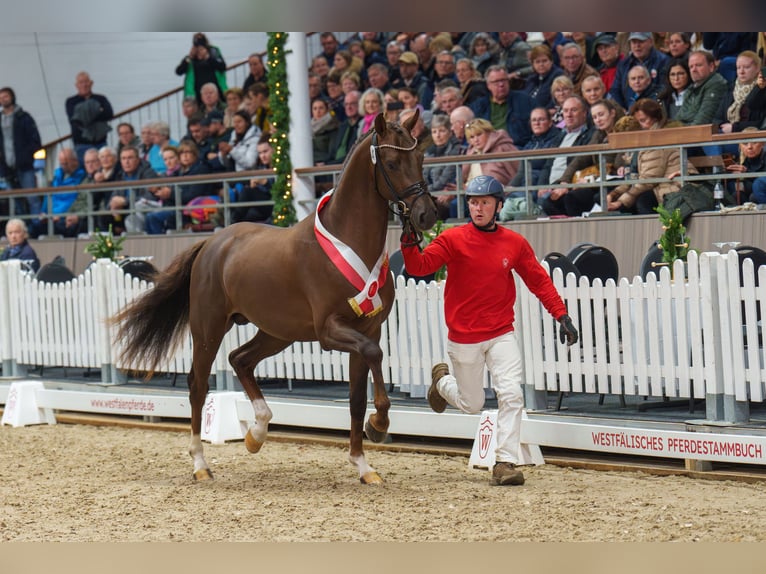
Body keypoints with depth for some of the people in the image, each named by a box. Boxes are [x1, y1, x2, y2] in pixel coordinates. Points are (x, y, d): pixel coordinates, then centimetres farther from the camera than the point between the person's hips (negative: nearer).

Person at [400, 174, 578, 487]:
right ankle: (442, 379, 43)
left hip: (501, 335, 2)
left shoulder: (514, 243, -1)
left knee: (511, 395, -13)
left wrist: (561, 315, -5)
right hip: (463, 337, -2)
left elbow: (538, 281, 4)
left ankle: (505, 463, -7)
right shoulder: (453, 239, -8)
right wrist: (409, 242, -36)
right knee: (471, 404, 9)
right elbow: (420, 267, -16)